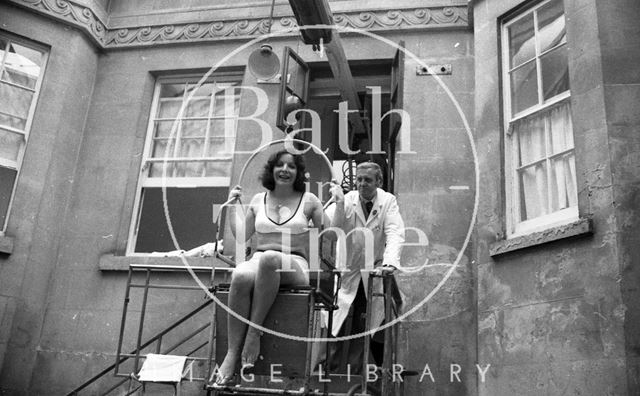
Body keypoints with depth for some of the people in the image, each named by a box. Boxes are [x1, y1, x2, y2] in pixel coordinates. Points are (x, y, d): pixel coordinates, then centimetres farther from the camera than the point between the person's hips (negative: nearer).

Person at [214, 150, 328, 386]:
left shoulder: (308, 200, 10)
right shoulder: (259, 200, 17)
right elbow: (241, 236, 19)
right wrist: (232, 205, 15)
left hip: (295, 265, -2)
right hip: (259, 261, 2)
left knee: (269, 258, -40)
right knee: (240, 276, -37)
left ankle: (254, 332, -30)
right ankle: (232, 354, -33)